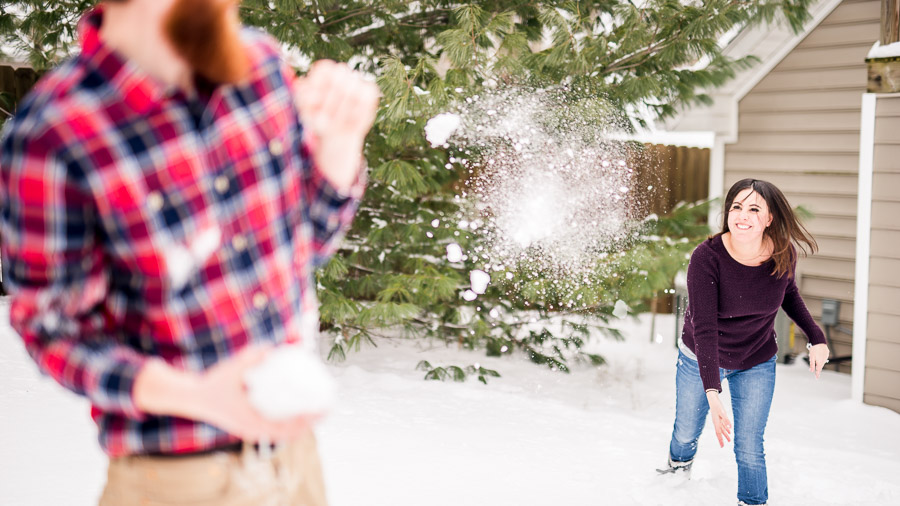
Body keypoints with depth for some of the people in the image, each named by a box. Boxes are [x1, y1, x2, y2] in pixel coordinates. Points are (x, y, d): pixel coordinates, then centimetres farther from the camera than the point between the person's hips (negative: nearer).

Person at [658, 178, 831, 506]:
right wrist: (712, 392, -44)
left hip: (756, 364, 1)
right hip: (700, 359, -1)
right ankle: (678, 468, 54)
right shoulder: (707, 257, -30)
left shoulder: (783, 255, -18)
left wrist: (816, 337, -5)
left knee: (749, 449, -1)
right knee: (686, 432, 19)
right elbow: (704, 328, -34)